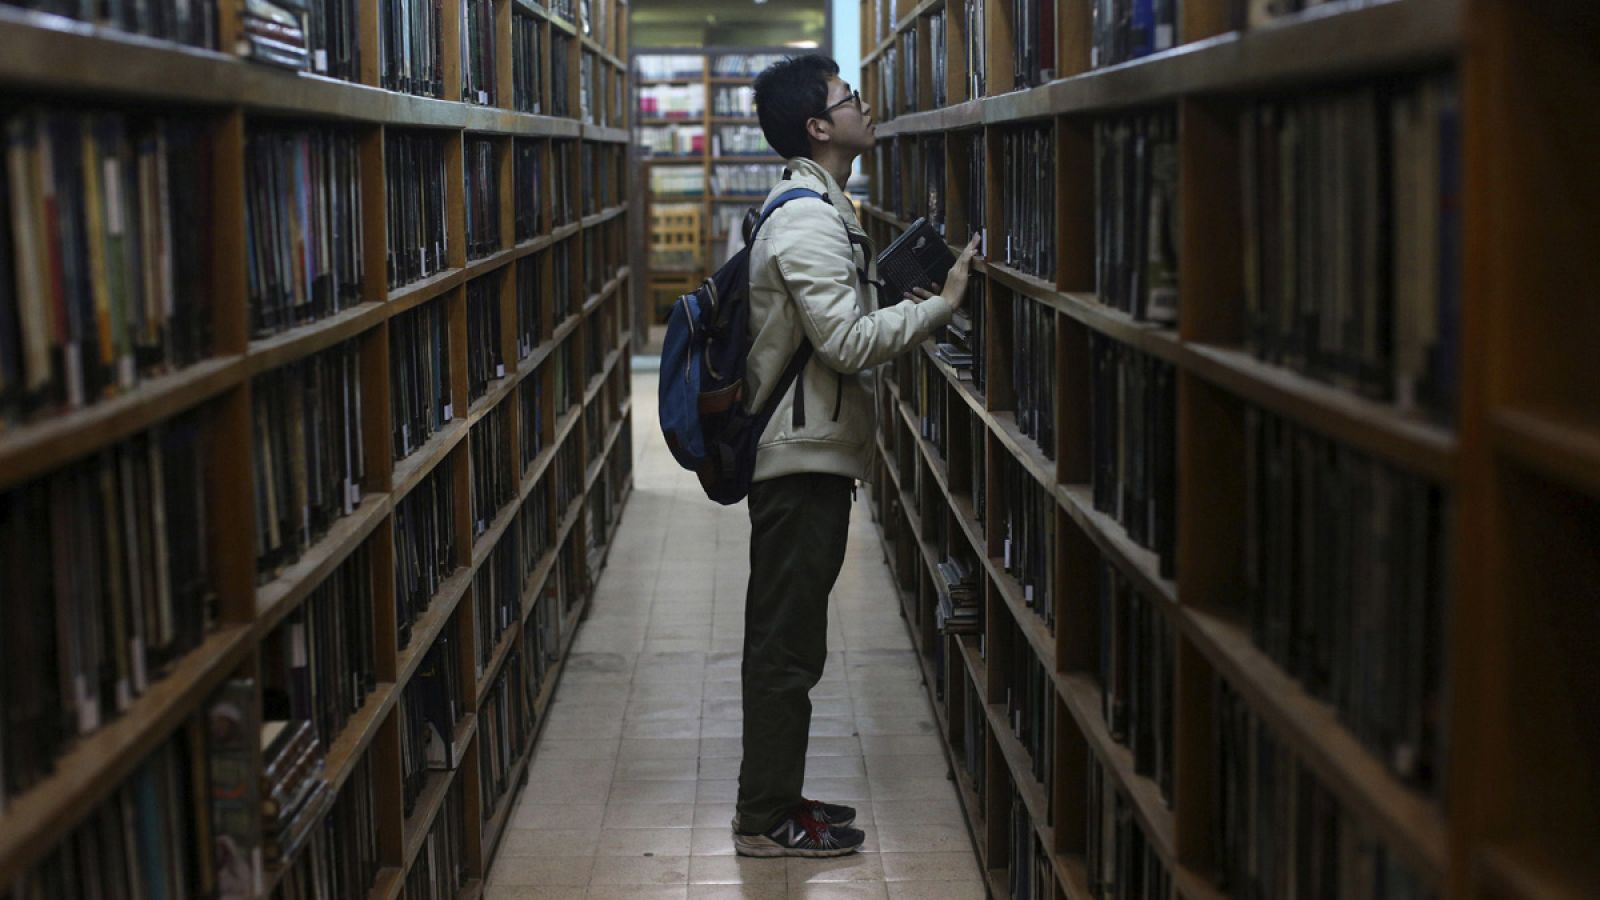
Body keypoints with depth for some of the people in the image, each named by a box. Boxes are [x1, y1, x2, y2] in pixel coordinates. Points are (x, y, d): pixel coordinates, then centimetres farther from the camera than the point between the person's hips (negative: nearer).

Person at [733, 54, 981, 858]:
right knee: (787, 645, -3)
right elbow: (849, 344, -23)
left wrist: (914, 302, 9)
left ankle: (773, 798, 25)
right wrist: (941, 304, -17)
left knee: (786, 640, 16)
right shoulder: (808, 221, -17)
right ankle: (766, 821, 5)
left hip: (808, 456, 10)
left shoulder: (814, 210, 16)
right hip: (803, 458, -10)